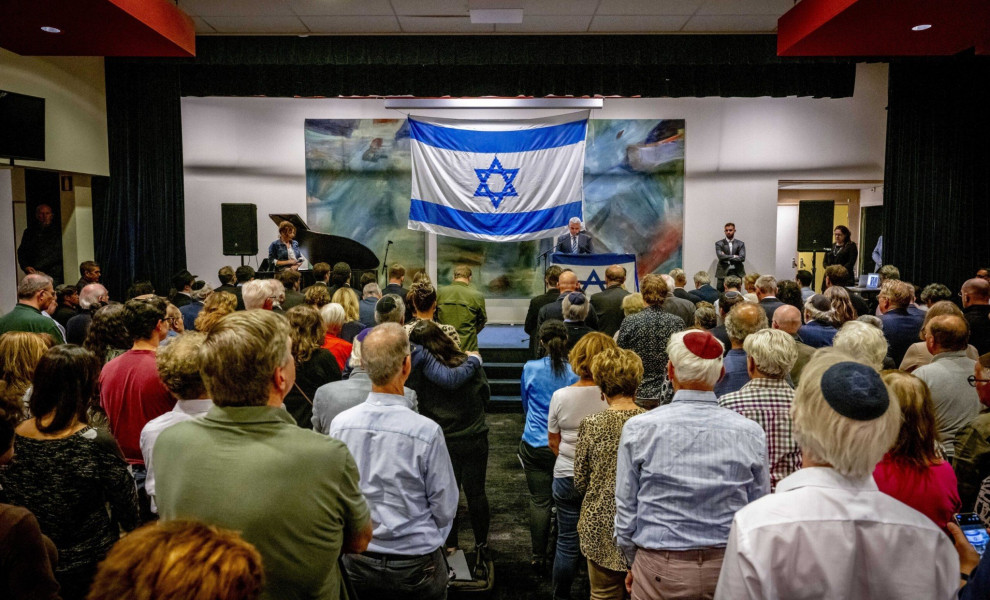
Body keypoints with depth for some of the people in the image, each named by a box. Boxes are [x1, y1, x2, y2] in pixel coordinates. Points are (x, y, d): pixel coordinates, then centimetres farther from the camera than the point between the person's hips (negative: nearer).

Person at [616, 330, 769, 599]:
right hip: (728, 568, 2)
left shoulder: (638, 429, -13)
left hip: (659, 570, -1)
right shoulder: (751, 433, -9)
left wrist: (635, 563, 10)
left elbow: (626, 511, -5)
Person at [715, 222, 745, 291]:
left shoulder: (740, 244, 8)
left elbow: (742, 258, -5)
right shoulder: (719, 243, 5)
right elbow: (720, 256, -10)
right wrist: (733, 256, -7)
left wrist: (727, 258, -8)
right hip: (723, 273, -1)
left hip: (737, 273, 1)